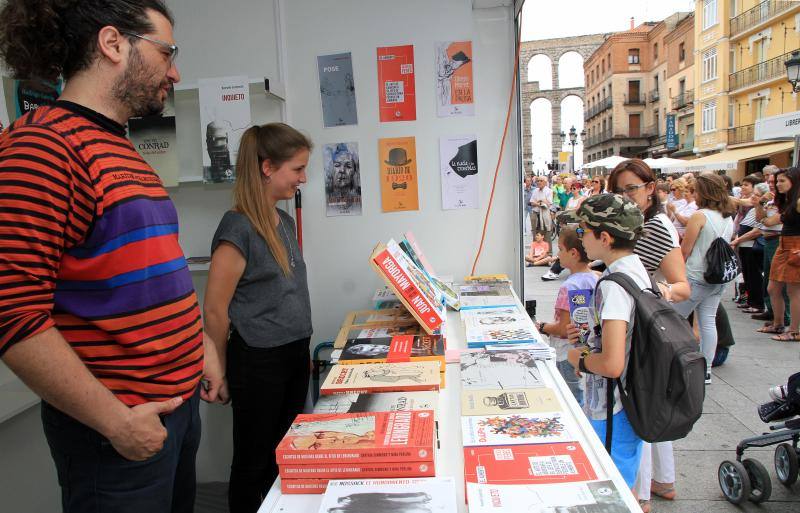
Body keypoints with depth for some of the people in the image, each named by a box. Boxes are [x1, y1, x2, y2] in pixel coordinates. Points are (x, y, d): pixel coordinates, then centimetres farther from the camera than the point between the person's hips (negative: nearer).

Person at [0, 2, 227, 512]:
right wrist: (115, 421, -20)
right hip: (121, 428, -8)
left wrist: (202, 345, 14)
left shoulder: (124, 153, 12)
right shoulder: (43, 147, -17)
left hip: (179, 399, 9)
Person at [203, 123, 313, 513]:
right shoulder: (238, 228, -18)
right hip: (258, 361, -7)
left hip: (296, 355, 8)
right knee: (253, 464, 11)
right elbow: (215, 309, -15)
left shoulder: (284, 222, 7)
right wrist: (223, 371, -4)